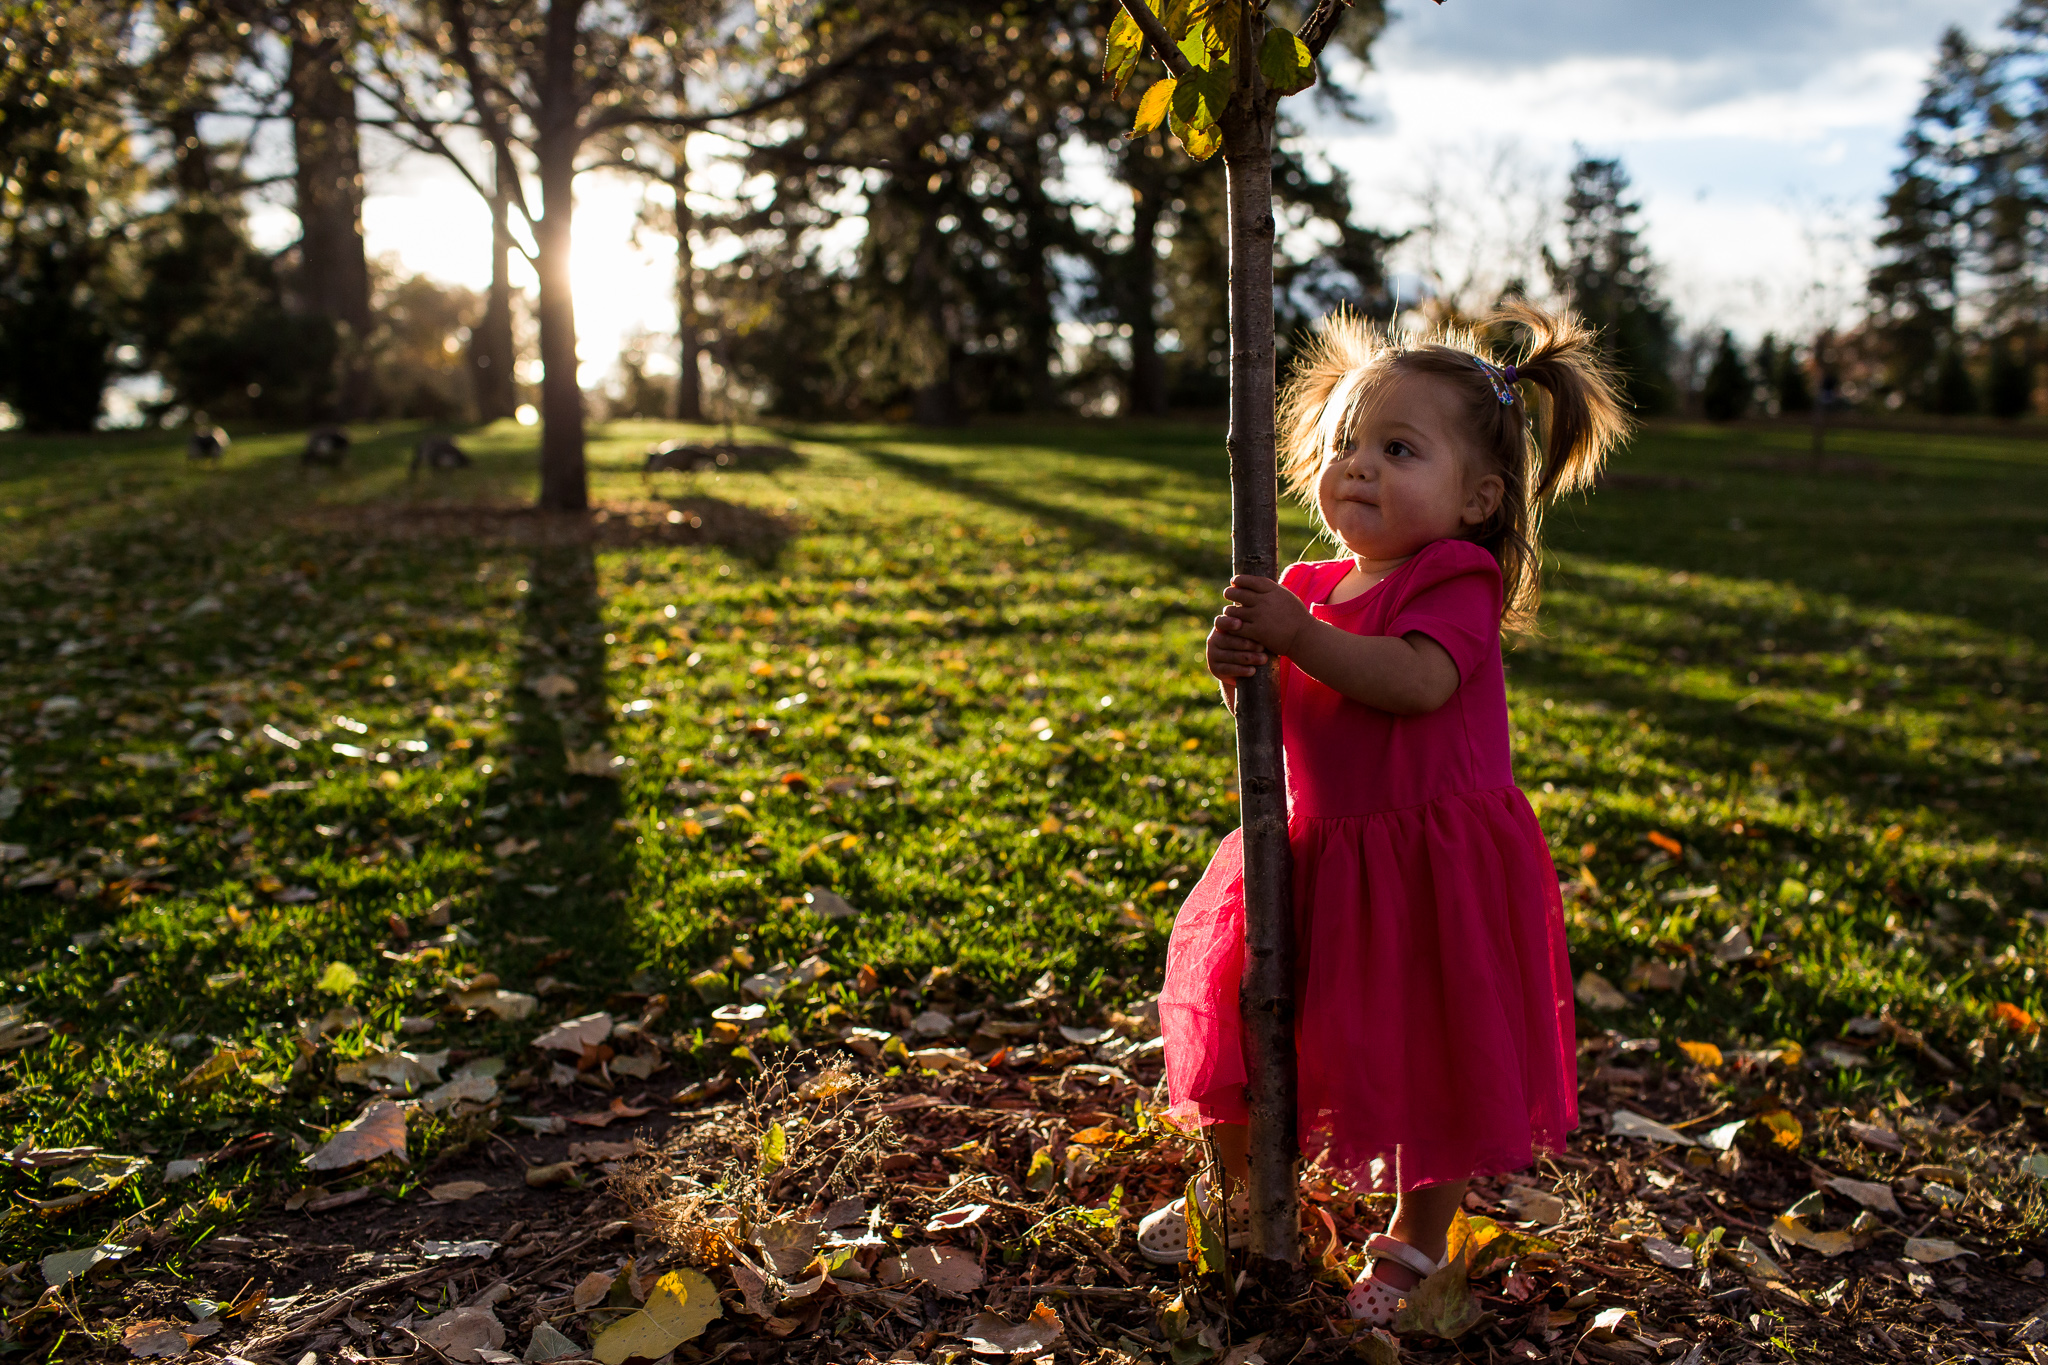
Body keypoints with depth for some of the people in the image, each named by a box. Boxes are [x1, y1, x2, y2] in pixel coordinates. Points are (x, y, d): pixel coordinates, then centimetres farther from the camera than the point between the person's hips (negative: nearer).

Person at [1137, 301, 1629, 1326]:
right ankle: (1238, 1186, 38)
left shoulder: (1457, 581, -13)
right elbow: (1277, 725, 4)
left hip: (1434, 867, -6)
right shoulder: (1311, 586, 5)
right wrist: (1241, 669, -16)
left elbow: (1418, 682, -32)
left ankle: (1416, 1236, 31)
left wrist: (1301, 637, -34)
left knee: (1434, 1059, 7)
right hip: (1317, 852, 6)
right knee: (1241, 1011, 14)